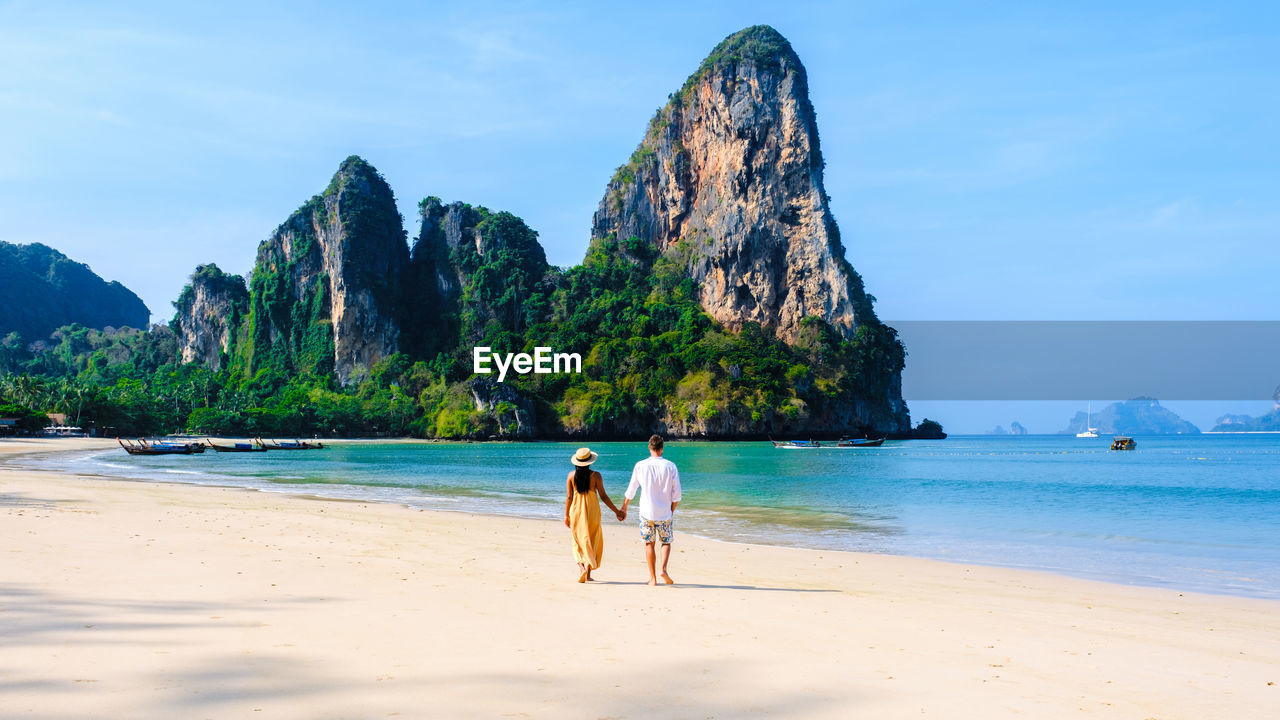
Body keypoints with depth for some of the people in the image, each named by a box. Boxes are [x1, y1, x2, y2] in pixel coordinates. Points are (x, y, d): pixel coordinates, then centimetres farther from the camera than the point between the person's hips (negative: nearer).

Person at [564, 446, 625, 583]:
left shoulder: (571, 476, -2)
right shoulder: (595, 475, -8)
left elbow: (568, 497, 0)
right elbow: (603, 496, -6)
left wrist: (566, 515, 10)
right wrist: (616, 511, 3)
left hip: (576, 511, 2)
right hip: (592, 511, -2)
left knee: (579, 541, 15)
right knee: (592, 541, 10)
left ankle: (581, 565, -4)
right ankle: (588, 572, 4)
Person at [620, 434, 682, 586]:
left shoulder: (640, 466, -2)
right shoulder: (670, 466, -2)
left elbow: (631, 490, 5)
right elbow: (676, 494, -2)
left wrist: (624, 508, 17)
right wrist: (672, 511, 11)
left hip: (647, 512, 0)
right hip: (665, 513, 0)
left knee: (649, 544, 10)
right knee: (666, 542, 13)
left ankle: (653, 578, 8)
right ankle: (664, 569, -9)